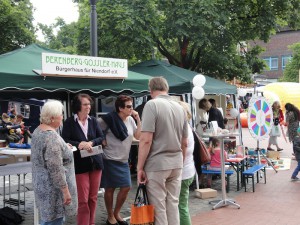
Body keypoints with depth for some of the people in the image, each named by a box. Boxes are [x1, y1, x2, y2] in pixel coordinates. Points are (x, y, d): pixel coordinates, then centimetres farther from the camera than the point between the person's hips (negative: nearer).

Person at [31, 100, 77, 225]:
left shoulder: (38, 131, 6)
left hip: (42, 184, 10)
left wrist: (64, 147, 21)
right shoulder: (52, 137, -24)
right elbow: (56, 169, -26)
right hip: (52, 188, -10)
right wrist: (65, 191, -20)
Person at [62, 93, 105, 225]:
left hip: (95, 162, 4)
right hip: (80, 164, -4)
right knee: (83, 200, -2)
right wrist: (80, 144, -22)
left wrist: (91, 143, -14)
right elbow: (65, 141, -10)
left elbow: (101, 138, 5)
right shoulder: (69, 122, -6)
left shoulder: (93, 121, 5)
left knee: (93, 197, 14)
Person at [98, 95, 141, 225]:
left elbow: (138, 136, 2)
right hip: (110, 160, -6)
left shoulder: (130, 120, 4)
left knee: (126, 187, 5)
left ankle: (116, 214, 26)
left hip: (123, 160, 6)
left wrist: (138, 120, -4)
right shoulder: (109, 119, -14)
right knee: (110, 188, 4)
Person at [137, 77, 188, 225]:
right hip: (176, 164, 6)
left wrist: (140, 167, -12)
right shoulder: (180, 108, 9)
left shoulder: (152, 105, -11)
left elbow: (146, 140, -18)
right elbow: (185, 143, 14)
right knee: (173, 205, 13)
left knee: (158, 207, 2)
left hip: (157, 164, -6)